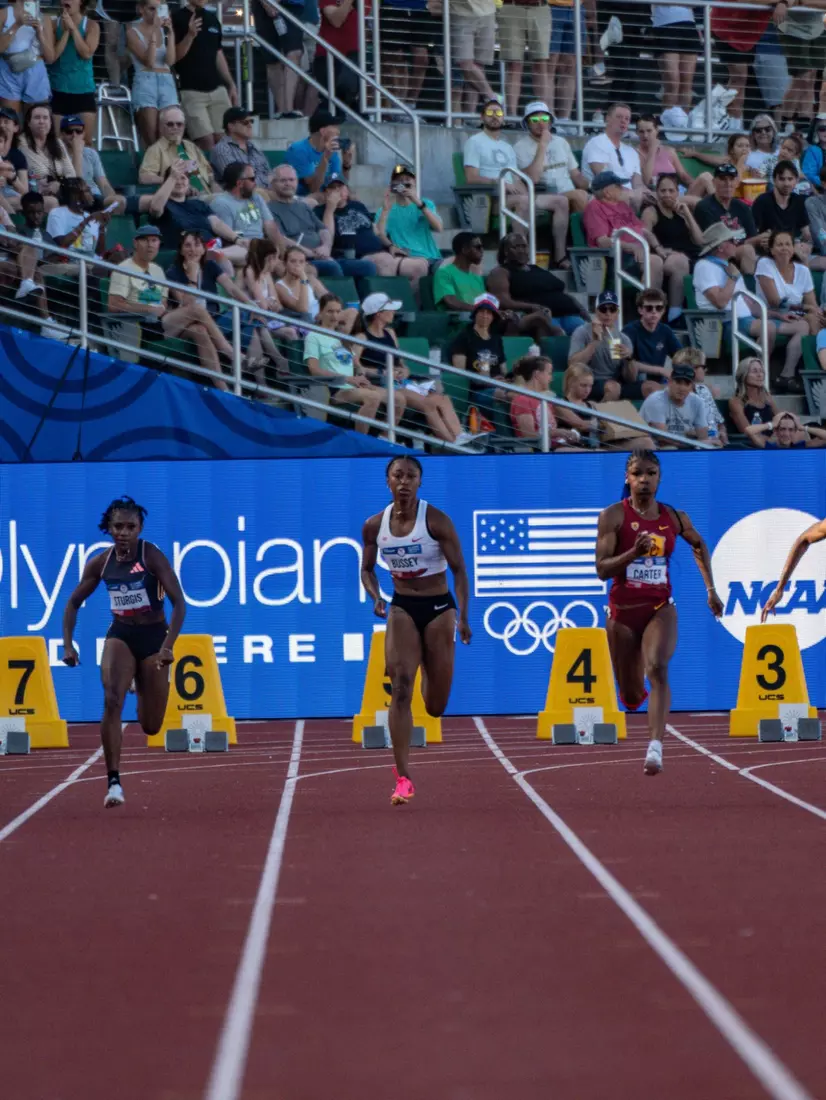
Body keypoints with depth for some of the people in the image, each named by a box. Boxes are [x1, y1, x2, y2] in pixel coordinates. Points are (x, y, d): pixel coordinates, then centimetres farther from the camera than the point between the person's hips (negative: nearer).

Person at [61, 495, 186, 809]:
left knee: (151, 727, 7)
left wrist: (168, 645, -32)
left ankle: (144, 688, 47)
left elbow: (178, 603, -21)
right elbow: (74, 603, 7)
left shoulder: (151, 556, -17)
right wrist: (68, 644, -5)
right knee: (111, 701, -25)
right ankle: (114, 782, -23)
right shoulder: (101, 563, -5)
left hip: (153, 636, -2)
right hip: (120, 635, 2)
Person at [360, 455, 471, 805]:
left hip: (438, 608, -1)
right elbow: (367, 569, 12)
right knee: (400, 689, -18)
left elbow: (459, 569, -9)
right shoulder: (375, 526, -3)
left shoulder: (436, 521, -12)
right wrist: (376, 597, -8)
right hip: (402, 608, 2)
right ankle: (403, 779, -19)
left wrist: (463, 616, -19)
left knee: (435, 707, 6)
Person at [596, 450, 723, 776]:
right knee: (631, 697, 9)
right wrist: (635, 551, -26)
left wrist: (710, 589, 19)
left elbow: (699, 546, 23)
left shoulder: (673, 517, 2)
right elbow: (602, 569, -12)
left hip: (660, 608, 1)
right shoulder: (613, 516, -6)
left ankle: (656, 747, -38)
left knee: (658, 668, -29)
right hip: (623, 611, 0)